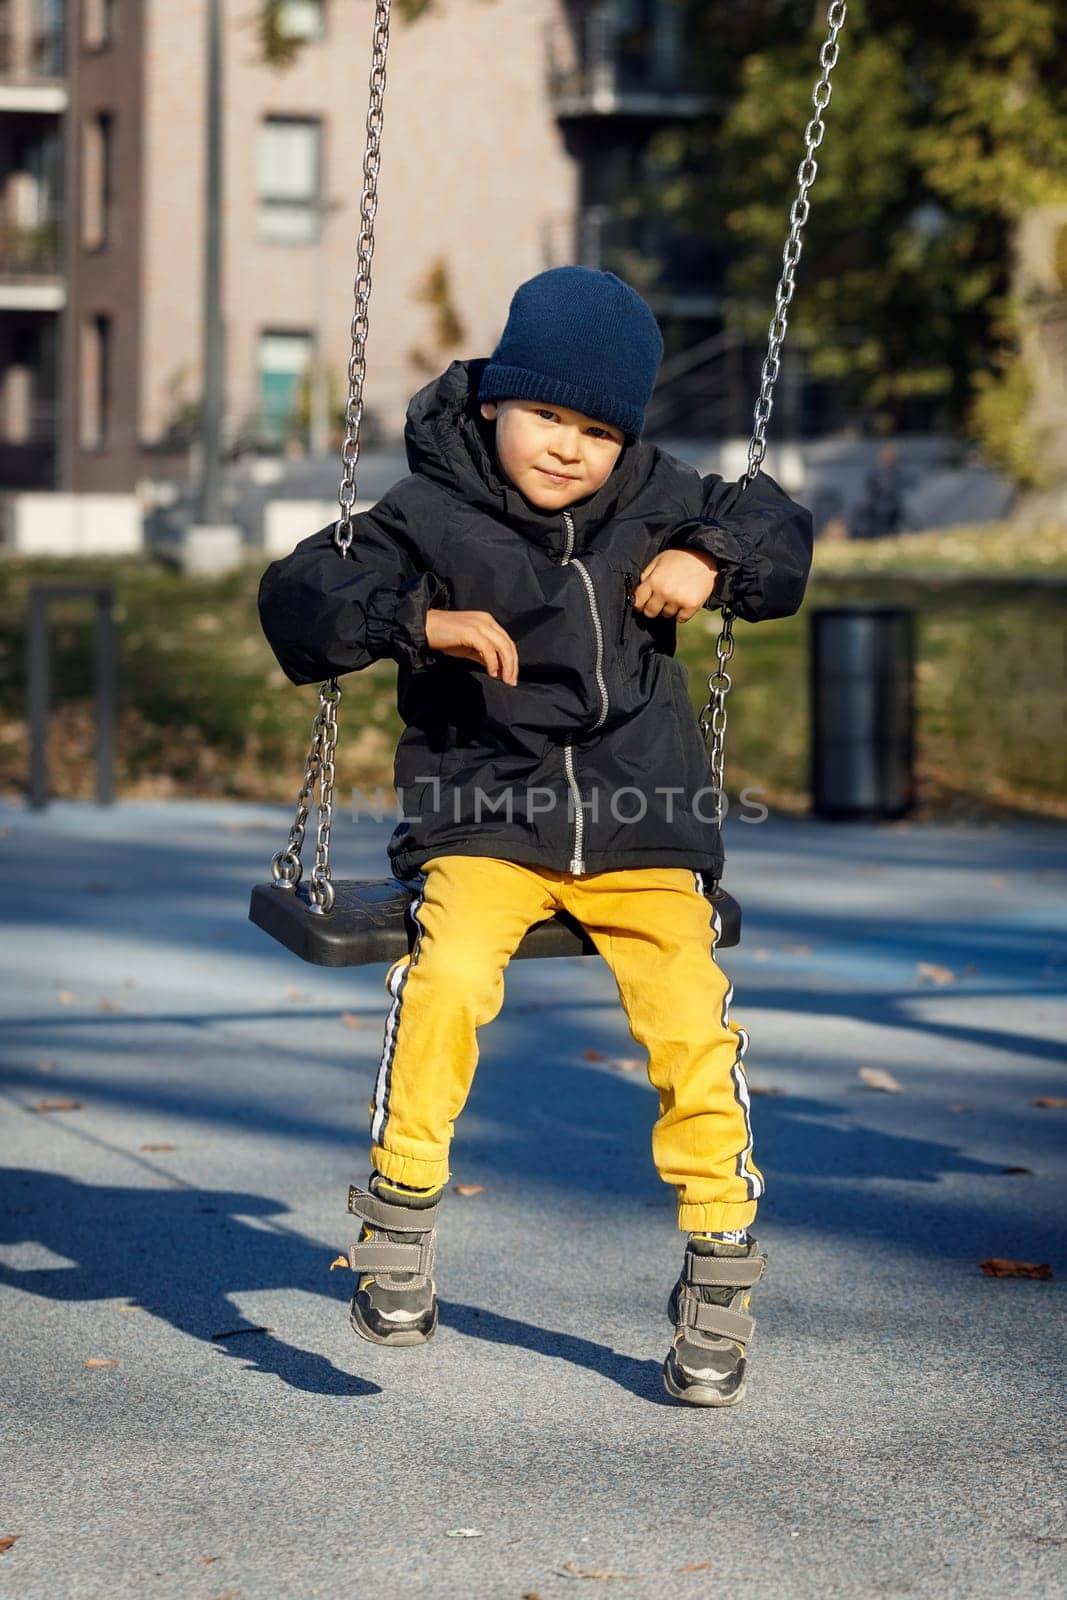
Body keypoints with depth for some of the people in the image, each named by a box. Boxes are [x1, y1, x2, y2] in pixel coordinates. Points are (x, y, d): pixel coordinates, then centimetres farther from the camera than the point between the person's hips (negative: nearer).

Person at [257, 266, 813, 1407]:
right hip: (482, 819, -2)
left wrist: (712, 561, -5)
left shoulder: (657, 500, 7)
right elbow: (296, 599, -8)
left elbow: (781, 533, 18)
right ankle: (402, 1203, -10)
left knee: (693, 1019, -17)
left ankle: (719, 1265, 0)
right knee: (448, 974, -30)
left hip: (641, 821, 2)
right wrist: (421, 619, -24)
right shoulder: (432, 517, -3)